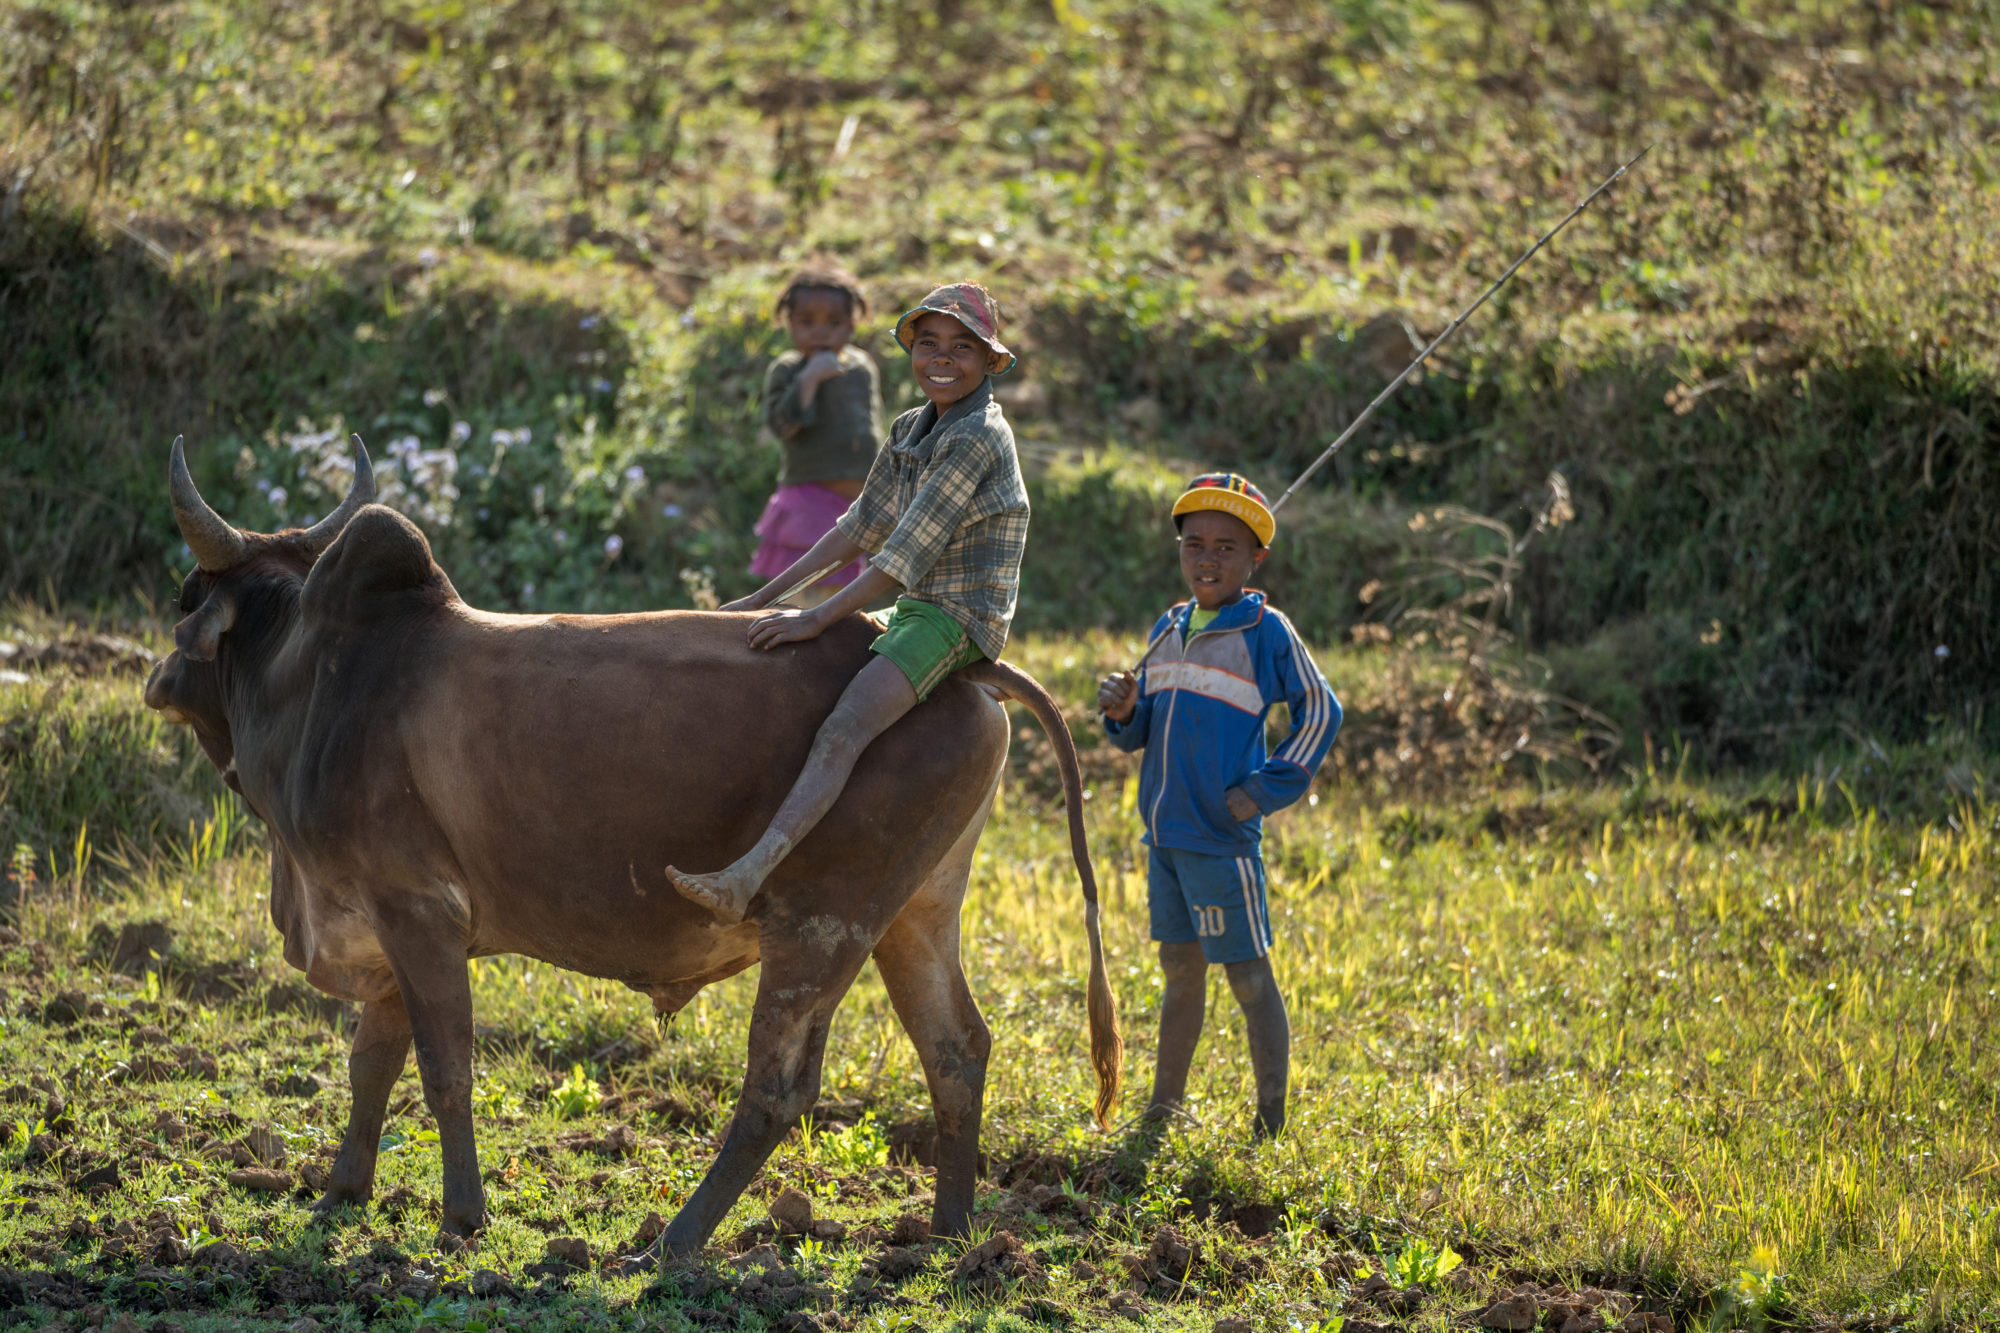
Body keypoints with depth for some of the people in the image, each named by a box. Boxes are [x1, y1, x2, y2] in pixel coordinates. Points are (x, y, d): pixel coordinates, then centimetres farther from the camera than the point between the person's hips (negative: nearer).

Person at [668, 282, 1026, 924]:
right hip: (915, 612, 10)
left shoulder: (978, 437, -15)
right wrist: (768, 598, 11)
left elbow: (908, 552, -19)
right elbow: (863, 527, 17)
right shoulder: (911, 431, 13)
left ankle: (745, 879, -43)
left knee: (843, 731, -28)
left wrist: (818, 618, -18)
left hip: (959, 618, -10)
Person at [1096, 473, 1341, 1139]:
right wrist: (1122, 711, -7)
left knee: (1249, 978, -2)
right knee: (1180, 972, 15)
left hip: (1222, 836, -7)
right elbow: (1141, 733, 16)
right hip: (1165, 834, 7)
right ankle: (1163, 1114, 22)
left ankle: (1270, 1129, 3)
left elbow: (1320, 711, -5)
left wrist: (1266, 790, -10)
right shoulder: (1170, 629, 11)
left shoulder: (1266, 630, -8)